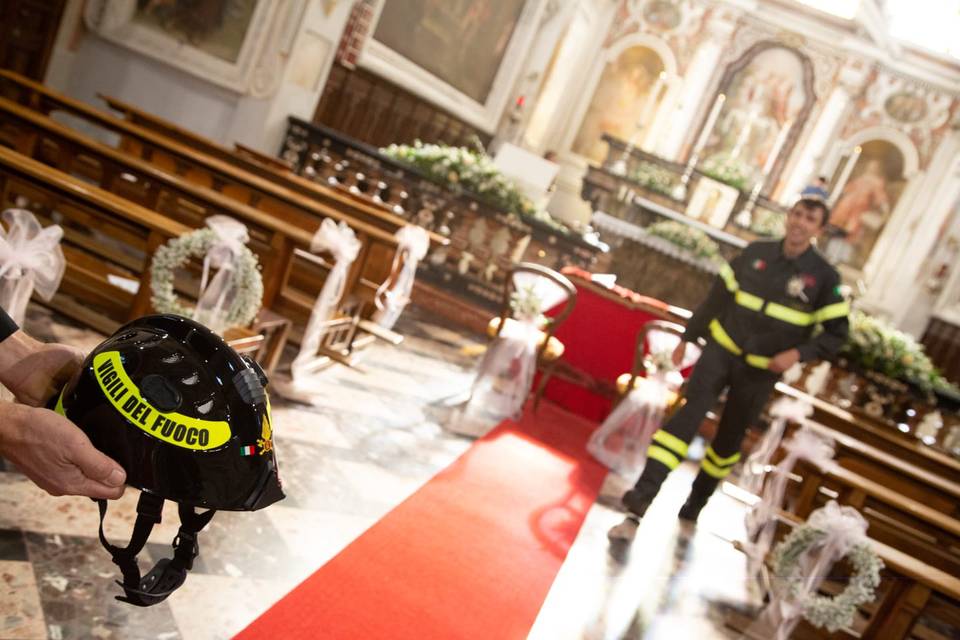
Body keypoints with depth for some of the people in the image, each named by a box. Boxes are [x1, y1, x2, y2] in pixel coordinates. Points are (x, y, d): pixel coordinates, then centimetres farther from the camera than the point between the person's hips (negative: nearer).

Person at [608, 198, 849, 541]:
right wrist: (688, 337, 9)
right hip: (721, 350, 0)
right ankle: (640, 499, -24)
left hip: (760, 371, 0)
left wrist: (799, 353, -17)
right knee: (688, 416, -17)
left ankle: (694, 506, 30)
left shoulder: (824, 277, -5)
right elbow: (717, 296, 8)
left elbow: (836, 332, -1)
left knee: (728, 441, 11)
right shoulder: (755, 252, 1)